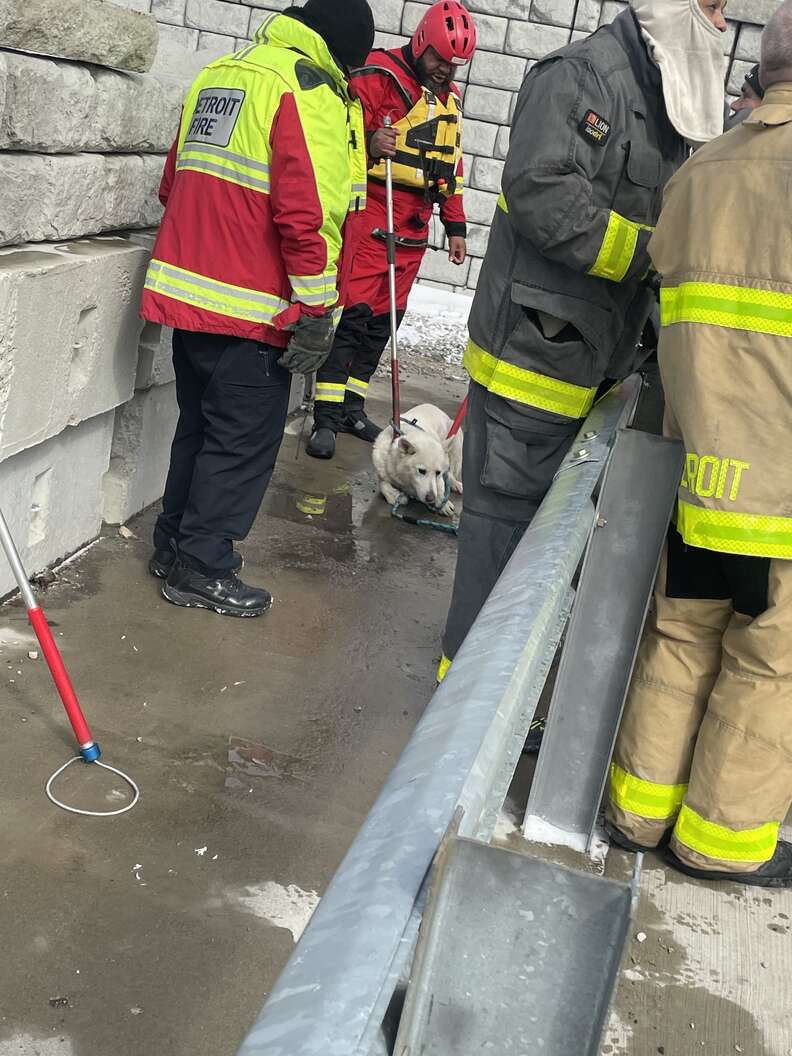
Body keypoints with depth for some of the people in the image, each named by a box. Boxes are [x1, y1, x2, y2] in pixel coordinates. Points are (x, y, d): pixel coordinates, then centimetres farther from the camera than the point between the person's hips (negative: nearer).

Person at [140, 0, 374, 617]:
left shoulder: (220, 74, 16)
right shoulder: (313, 90, -11)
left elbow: (174, 183, 21)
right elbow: (305, 211, -20)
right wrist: (318, 310, -15)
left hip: (186, 289, 8)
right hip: (253, 308, -8)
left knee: (200, 424, 19)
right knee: (245, 439, 2)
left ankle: (176, 543, 29)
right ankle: (201, 569, 9)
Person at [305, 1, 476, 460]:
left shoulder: (450, 97, 17)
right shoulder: (379, 76, -7)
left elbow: (451, 165, 23)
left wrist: (456, 225, 20)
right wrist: (368, 143, -29)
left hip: (414, 228, 7)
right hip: (370, 219, -7)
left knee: (383, 320, 8)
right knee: (353, 313, -10)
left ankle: (352, 407, 16)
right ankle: (326, 417, -6)